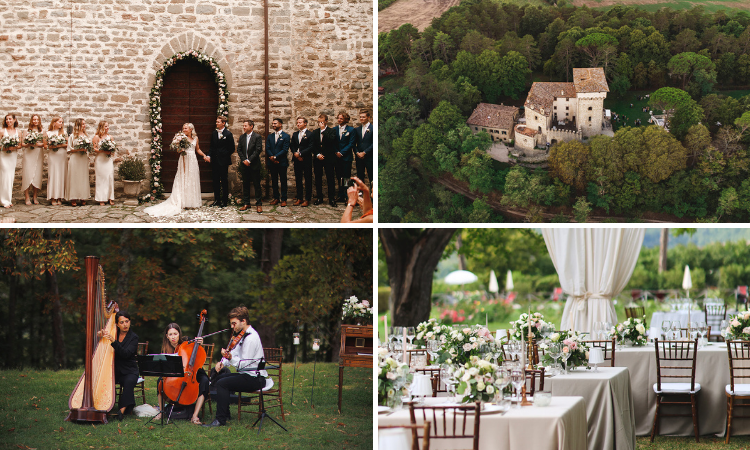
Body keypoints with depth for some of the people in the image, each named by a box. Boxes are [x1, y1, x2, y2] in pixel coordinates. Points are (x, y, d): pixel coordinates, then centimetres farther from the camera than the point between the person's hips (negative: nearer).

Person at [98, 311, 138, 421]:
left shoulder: (133, 337, -2)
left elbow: (126, 354, -18)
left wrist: (114, 341, -30)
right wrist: (100, 336, -13)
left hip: (129, 371, -3)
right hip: (114, 370, 3)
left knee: (129, 382, -36)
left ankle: (122, 410, -39)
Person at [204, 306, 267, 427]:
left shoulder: (251, 338, -20)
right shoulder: (243, 335, 12)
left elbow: (243, 364, -24)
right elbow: (235, 352, 19)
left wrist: (230, 358, -39)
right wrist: (223, 362, 1)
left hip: (255, 379, -11)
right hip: (245, 374, 11)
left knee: (222, 383, -24)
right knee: (216, 376, 15)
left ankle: (221, 420, -21)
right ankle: (225, 412, 17)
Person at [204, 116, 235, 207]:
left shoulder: (228, 134, -5)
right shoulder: (214, 134, 11)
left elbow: (232, 148, -4)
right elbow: (211, 147, 12)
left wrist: (224, 156, -4)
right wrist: (208, 155, -4)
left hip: (223, 161, -5)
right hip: (214, 161, 5)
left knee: (224, 182, 1)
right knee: (216, 181, 8)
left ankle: (225, 201, 5)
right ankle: (217, 200, 15)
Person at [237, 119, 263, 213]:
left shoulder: (257, 137, -5)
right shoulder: (242, 137, 10)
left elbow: (258, 150, -11)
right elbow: (239, 150, 8)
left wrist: (249, 160, -14)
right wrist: (244, 160, -6)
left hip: (254, 164, -5)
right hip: (244, 165, 5)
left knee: (257, 184, -1)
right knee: (245, 184, 8)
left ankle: (259, 204, 3)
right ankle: (246, 204, 14)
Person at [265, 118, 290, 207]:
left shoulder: (285, 136, -1)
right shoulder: (270, 136, 13)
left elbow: (285, 150, -9)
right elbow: (267, 149, 6)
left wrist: (275, 157, -15)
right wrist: (271, 157, -11)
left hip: (282, 162, -4)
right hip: (272, 163, 4)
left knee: (283, 181, 1)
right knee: (274, 181, 8)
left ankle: (283, 199, 4)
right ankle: (276, 198, 15)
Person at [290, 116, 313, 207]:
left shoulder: (310, 134, -4)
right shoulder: (295, 134, 15)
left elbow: (310, 147, -10)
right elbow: (291, 145, 13)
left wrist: (300, 153, -14)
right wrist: (295, 153, -7)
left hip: (307, 160, -5)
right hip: (297, 160, 6)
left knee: (308, 179, -1)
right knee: (298, 179, 8)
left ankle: (307, 199, 2)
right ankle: (299, 198, 14)